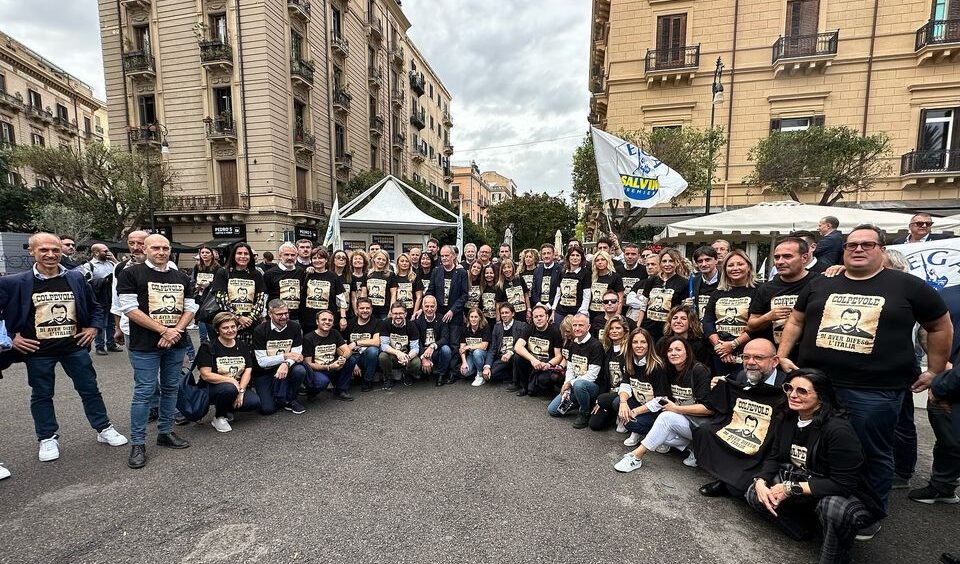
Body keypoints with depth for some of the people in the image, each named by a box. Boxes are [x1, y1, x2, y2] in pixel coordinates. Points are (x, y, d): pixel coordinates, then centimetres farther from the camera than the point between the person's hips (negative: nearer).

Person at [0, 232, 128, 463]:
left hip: (75, 347, 1)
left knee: (90, 389, 10)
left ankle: (104, 429, 23)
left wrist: (93, 328, 3)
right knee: (42, 395, 13)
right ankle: (48, 438, 30)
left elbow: (95, 307, 13)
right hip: (38, 351, -1)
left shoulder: (76, 278, 0)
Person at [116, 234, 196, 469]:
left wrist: (176, 331, -10)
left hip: (175, 343, 5)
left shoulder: (182, 278, 10)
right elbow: (130, 309, -12)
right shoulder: (131, 274, -4)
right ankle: (138, 444, 10)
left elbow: (190, 308, 7)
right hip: (145, 345, -4)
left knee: (170, 388, 13)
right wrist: (164, 330, -16)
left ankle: (165, 432, 26)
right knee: (144, 392, -1)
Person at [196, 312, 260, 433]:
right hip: (213, 388, -4)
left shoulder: (243, 347, 7)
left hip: (239, 386, 4)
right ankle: (218, 418, -7)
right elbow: (206, 375, -15)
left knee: (255, 402, -23)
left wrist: (241, 391, -16)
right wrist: (231, 380, -21)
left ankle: (227, 408, 9)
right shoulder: (208, 348, -6)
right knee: (229, 389, -38)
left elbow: (248, 371, -1)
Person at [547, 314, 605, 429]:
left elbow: (592, 376, -21)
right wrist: (566, 390, -6)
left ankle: (585, 414, -14)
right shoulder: (572, 344, 8)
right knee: (552, 410, 0)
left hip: (593, 386, -7)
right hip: (574, 386, 7)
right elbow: (569, 369, 8)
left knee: (578, 384, -41)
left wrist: (570, 383, -17)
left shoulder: (595, 346, -16)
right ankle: (580, 404, 18)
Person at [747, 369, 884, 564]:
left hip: (838, 493, -6)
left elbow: (843, 483, -27)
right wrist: (761, 481, -18)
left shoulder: (838, 429, -26)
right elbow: (774, 457, 1)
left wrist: (792, 489, -27)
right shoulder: (789, 420, -3)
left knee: (833, 508, -38)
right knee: (754, 493, -11)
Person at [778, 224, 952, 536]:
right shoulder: (820, 284, 8)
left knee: (873, 454, 12)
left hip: (876, 390, -2)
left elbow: (941, 327, 10)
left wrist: (933, 371, 9)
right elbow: (796, 321, 13)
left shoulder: (907, 285, 1)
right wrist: (782, 356, 5)